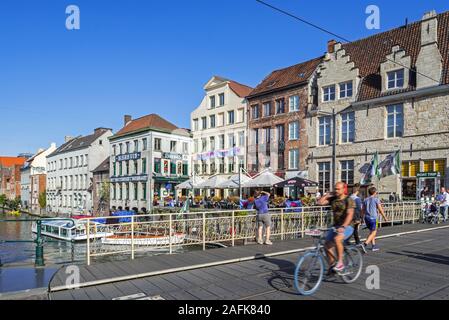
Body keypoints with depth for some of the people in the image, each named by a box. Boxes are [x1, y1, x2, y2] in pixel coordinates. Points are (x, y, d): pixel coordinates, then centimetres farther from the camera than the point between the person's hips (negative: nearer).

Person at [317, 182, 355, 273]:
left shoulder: (348, 200, -12)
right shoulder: (333, 199, 5)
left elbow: (350, 215, -24)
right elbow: (320, 202, -1)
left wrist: (343, 226, -36)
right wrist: (328, 194, -2)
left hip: (347, 226, -6)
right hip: (336, 226, 6)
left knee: (337, 239, -32)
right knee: (327, 244, -2)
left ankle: (340, 263, -18)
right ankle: (332, 264, 17)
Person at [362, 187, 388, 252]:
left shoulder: (365, 200, 9)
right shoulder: (376, 199, -6)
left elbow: (363, 210, 10)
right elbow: (380, 210, -7)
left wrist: (362, 218, 17)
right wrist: (384, 217, 4)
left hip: (367, 217, 6)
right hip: (373, 218, -6)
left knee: (372, 232, 19)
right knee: (373, 233, -2)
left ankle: (373, 245, 21)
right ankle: (365, 244, -18)